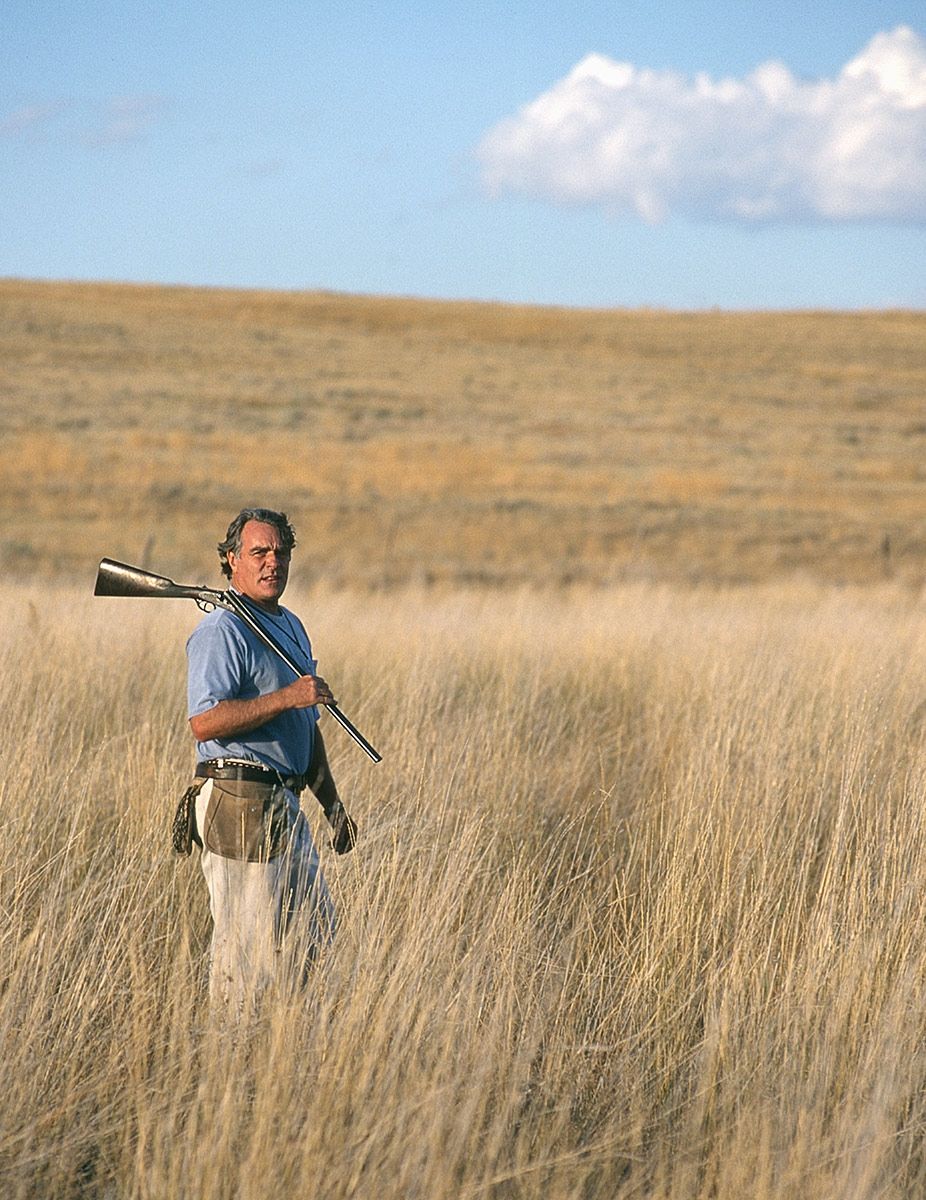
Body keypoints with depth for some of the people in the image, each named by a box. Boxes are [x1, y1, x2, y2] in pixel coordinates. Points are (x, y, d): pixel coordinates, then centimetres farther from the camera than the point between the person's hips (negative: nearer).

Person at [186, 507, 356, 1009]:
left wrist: (331, 802, 25)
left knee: (313, 939, 15)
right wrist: (286, 697, -26)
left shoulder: (291, 626, 19)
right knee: (247, 949, -8)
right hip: (239, 800, -10)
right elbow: (204, 722, -24)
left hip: (284, 802, 10)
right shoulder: (222, 631, -12)